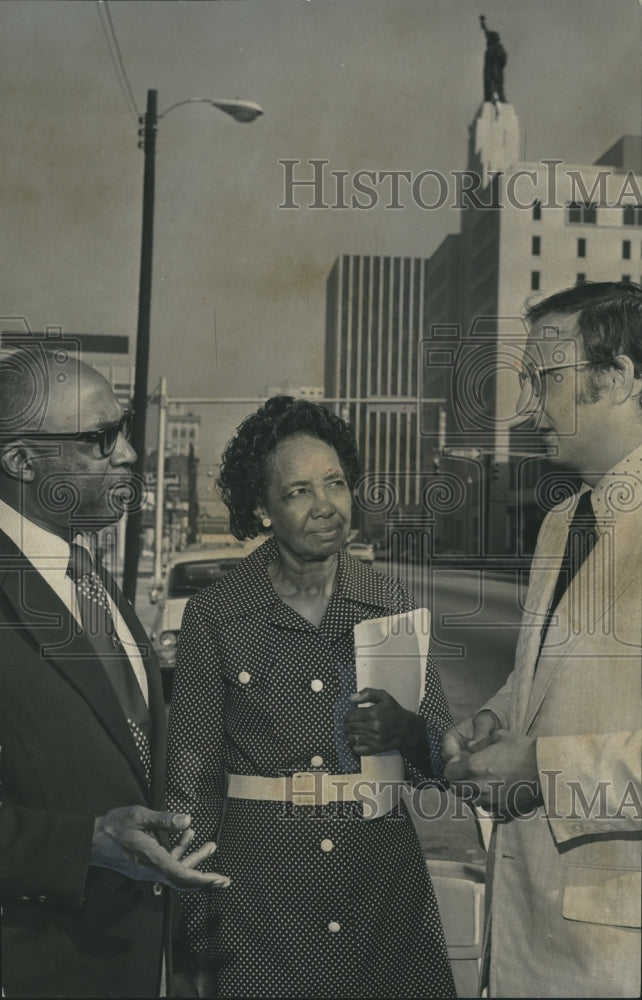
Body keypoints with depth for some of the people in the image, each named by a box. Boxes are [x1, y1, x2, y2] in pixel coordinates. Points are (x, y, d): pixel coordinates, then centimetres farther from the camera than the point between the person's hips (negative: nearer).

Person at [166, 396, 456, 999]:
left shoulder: (392, 604, 0)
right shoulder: (215, 616, -6)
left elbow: (444, 754, 2)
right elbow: (192, 779, -2)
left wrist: (409, 733, -20)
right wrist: (199, 921, -1)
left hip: (383, 875, 2)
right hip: (259, 881, -2)